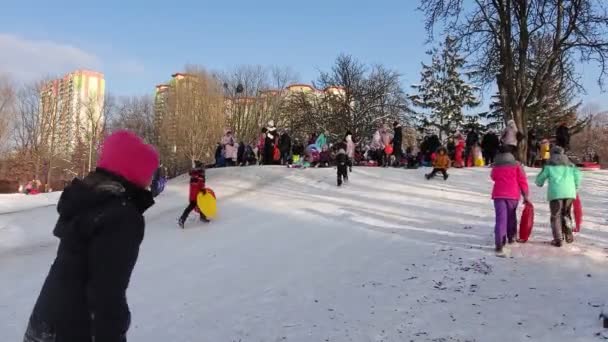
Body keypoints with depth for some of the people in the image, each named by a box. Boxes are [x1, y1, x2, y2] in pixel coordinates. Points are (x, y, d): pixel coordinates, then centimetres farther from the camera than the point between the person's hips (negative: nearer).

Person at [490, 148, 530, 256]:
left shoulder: (496, 167, 8)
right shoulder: (516, 165, 5)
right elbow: (522, 181, -1)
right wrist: (525, 195, 2)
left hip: (498, 194, 0)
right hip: (513, 195, 0)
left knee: (500, 219, -6)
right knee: (511, 216, 22)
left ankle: (499, 245, -19)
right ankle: (511, 237, 37)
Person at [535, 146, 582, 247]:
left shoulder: (549, 165, 10)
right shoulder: (570, 165, 19)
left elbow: (540, 178, 13)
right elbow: (578, 174, 5)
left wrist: (540, 184, 36)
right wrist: (576, 186, 21)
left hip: (556, 193, -3)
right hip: (569, 192, 3)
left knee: (556, 216, 4)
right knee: (566, 214, 21)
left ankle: (558, 240, -1)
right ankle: (569, 235, 21)